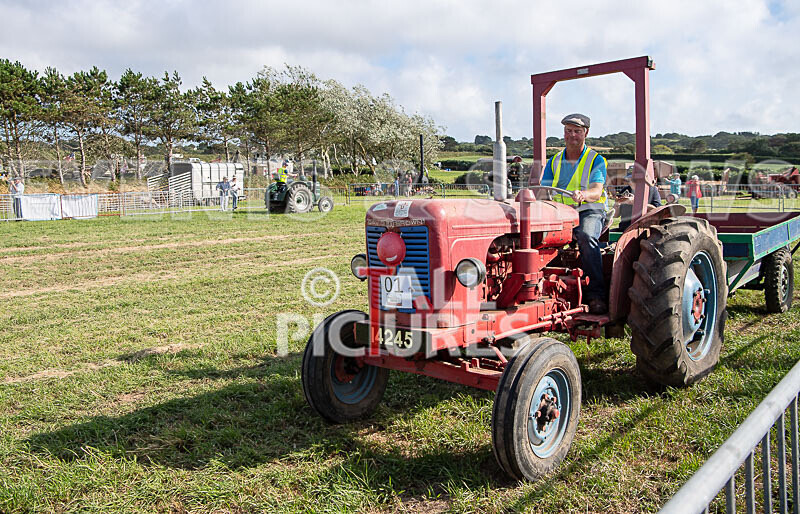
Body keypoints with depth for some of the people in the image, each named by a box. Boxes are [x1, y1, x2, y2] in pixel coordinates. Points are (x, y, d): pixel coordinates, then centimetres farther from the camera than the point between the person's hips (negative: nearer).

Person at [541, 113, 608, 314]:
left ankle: (596, 293, -33)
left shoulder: (596, 160, 3)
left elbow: (596, 191, -13)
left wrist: (583, 195, -36)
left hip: (590, 211, -3)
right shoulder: (554, 161, 15)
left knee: (586, 236, -37)